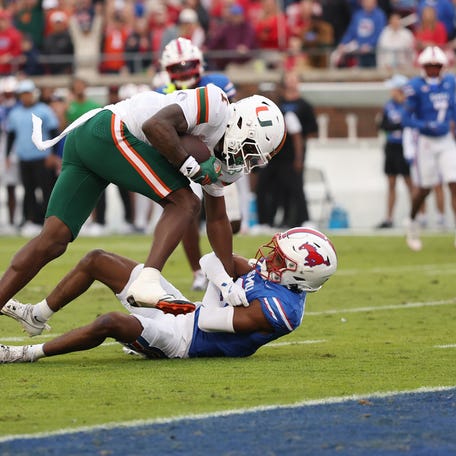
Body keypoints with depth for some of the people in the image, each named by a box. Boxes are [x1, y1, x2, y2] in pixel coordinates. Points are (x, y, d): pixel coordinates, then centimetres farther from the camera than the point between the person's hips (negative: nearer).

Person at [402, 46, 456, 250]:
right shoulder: (416, 87, -12)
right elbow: (407, 119, -12)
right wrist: (428, 126, -24)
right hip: (426, 141, -4)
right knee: (425, 188, 7)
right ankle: (412, 223, 33)